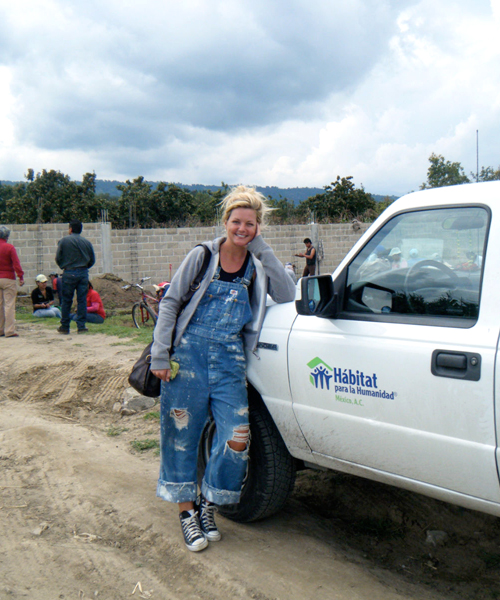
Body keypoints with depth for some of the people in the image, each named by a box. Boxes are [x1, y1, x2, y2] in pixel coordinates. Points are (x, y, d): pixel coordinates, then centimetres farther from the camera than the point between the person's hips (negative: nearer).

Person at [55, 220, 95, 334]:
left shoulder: (64, 241, -2)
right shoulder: (87, 242, 5)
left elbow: (58, 258, -1)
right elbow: (92, 260, 9)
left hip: (69, 273, -2)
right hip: (83, 273, 2)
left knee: (66, 301, 6)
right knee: (82, 300, 4)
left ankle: (65, 327, 11)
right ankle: (81, 326, 4)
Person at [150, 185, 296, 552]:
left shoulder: (258, 266, 8)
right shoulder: (202, 256, 1)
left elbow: (287, 296, -8)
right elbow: (170, 303, 1)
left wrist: (262, 250, -9)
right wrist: (160, 355, -6)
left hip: (230, 359, 2)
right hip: (189, 353, -2)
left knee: (237, 438, -6)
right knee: (181, 435, 4)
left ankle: (208, 505, 18)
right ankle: (187, 512, 22)